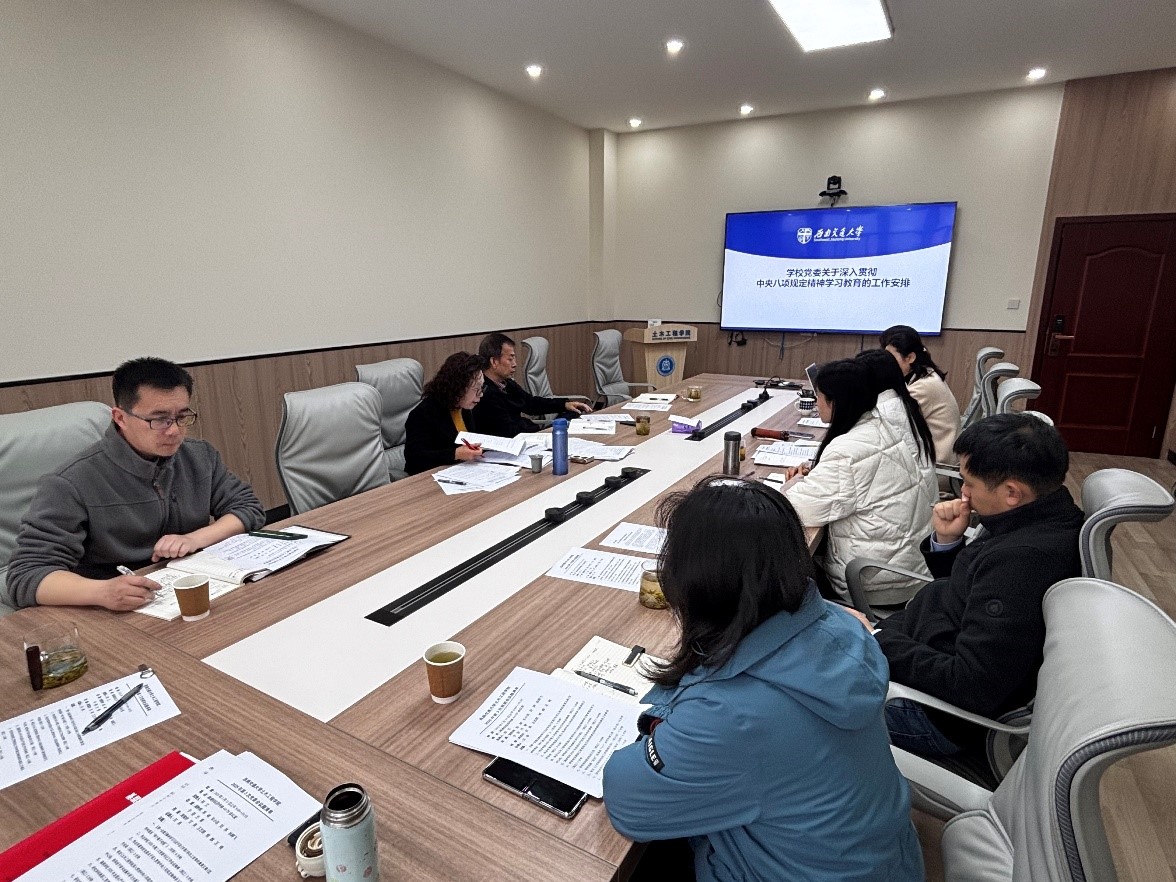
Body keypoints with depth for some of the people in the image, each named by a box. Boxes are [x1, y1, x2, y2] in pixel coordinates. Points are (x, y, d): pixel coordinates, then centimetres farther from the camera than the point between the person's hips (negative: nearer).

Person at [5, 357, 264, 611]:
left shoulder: (201, 456, 3)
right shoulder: (72, 485, -11)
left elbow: (249, 508, 6)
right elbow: (26, 576, -14)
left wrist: (197, 538, -12)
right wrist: (102, 591, -34)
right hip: (116, 616, -3)